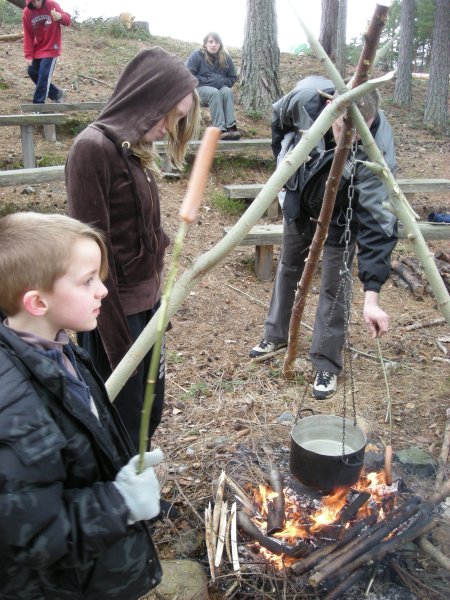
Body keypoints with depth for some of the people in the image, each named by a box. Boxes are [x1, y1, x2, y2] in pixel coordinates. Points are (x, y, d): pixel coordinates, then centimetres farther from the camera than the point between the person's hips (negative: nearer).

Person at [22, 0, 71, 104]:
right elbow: (28, 36, -1)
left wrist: (61, 17, -37)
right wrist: (28, 55, -9)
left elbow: (68, 21, -14)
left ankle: (38, 105, -5)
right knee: (32, 72, 7)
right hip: (37, 50, 5)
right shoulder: (26, 12, -5)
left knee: (44, 76, -12)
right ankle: (57, 93, 20)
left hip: (51, 49, -5)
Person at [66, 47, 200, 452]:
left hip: (146, 304, 9)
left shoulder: (135, 148, 9)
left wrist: (156, 297, 12)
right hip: (116, 313, -9)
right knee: (123, 428, 7)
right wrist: (117, 338, -17)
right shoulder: (93, 148, -18)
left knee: (150, 413, 21)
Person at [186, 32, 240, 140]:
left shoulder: (225, 57, 6)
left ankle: (231, 127, -43)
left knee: (228, 92, -31)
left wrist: (223, 82, -10)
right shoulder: (197, 55, -4)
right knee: (215, 93, -36)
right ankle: (220, 130, -47)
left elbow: (232, 77, 12)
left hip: (220, 87, 3)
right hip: (201, 88, -3)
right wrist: (206, 81, -18)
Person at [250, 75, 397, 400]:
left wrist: (372, 295, -46)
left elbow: (378, 221, -41)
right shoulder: (307, 96, -32)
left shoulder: (377, 151, -39)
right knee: (287, 268, 18)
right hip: (299, 201, 4)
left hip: (340, 216, -4)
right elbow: (279, 120, -6)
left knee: (334, 287, -3)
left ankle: (327, 365, 15)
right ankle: (276, 335, 39)